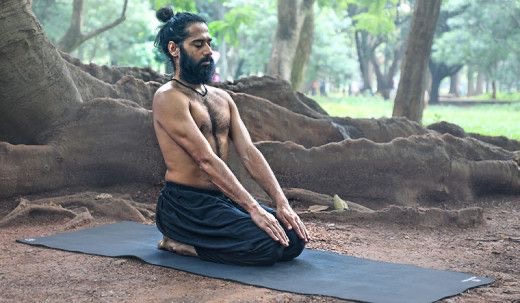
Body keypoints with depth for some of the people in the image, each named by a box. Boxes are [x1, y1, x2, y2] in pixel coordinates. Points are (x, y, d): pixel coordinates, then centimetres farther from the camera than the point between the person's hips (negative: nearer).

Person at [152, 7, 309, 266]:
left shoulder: (222, 98, 14)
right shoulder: (169, 98, -12)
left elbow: (249, 153, 5)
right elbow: (206, 160, -21)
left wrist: (282, 203, -7)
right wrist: (253, 208, -26)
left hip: (222, 200, 9)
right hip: (184, 206, -8)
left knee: (293, 239, -6)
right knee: (269, 245, -25)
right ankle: (182, 243, -4)